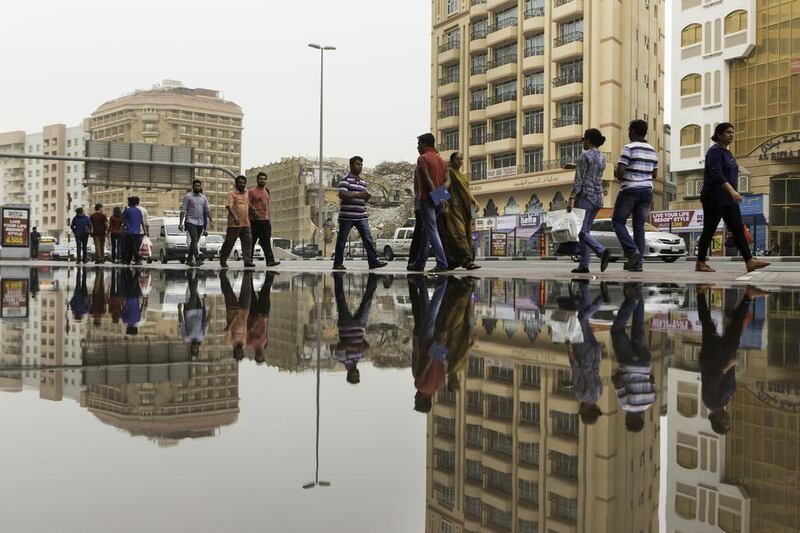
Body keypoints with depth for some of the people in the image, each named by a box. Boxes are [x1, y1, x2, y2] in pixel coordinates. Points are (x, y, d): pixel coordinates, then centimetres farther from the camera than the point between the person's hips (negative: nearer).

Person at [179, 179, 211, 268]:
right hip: (190, 222, -5)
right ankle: (197, 259, -25)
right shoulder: (188, 196, -1)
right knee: (194, 240, -17)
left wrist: (211, 221, 1)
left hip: (200, 223, 5)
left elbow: (207, 211, 13)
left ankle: (189, 260, 16)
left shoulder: (204, 198, 13)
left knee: (195, 241, 8)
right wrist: (180, 223, -11)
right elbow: (183, 210, -4)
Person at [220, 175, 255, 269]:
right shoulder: (232, 194, -5)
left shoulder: (247, 194, 15)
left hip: (246, 223, 6)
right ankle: (223, 261, 11)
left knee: (248, 242, -1)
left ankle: (248, 261, 1)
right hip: (234, 224, -6)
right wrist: (235, 217, -30)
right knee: (229, 243, 1)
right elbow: (229, 206, -17)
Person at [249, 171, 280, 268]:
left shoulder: (266, 191, 17)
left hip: (265, 220, 5)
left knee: (266, 242, -3)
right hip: (254, 220, -4)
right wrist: (254, 211, -20)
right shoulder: (251, 191, -1)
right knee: (251, 242, 2)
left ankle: (270, 261, -11)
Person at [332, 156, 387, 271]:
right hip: (347, 215, -6)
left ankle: (373, 261, -4)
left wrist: (367, 197, 2)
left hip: (361, 216, 6)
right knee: (342, 240, 3)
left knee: (368, 238, -3)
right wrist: (358, 194, -22)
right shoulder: (346, 179, -6)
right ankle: (338, 263, 11)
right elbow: (342, 195, -18)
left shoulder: (363, 182, 18)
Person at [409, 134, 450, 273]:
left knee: (432, 232, -10)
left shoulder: (423, 158, -6)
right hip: (438, 202, 8)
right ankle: (419, 264, 21)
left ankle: (442, 264, -16)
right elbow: (447, 180, 8)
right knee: (426, 232, 15)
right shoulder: (441, 160, 18)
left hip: (427, 199, -8)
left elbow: (427, 179, -18)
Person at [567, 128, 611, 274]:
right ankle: (584, 265, 5)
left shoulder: (584, 156, -10)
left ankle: (603, 251, -29)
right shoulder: (602, 158, 14)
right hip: (598, 197, 8)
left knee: (582, 231, -9)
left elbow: (579, 180, -15)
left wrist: (571, 199, -15)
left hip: (585, 196, -8)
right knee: (586, 230, 10)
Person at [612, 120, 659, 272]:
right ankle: (637, 262, 4)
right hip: (647, 190, 6)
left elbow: (620, 170, -16)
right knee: (639, 226, 7)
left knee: (618, 221, 6)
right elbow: (654, 174, 16)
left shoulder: (629, 148, -10)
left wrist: (617, 174, 4)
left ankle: (632, 251, -12)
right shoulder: (652, 151, 12)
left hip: (630, 190, -6)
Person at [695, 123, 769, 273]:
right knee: (709, 230, -2)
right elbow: (717, 175, -23)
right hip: (714, 198, -9)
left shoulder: (727, 152, 17)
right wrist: (732, 191, -30)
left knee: (738, 229, -1)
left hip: (729, 199, 9)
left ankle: (750, 261, -8)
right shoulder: (715, 151, -11)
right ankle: (700, 263, 6)